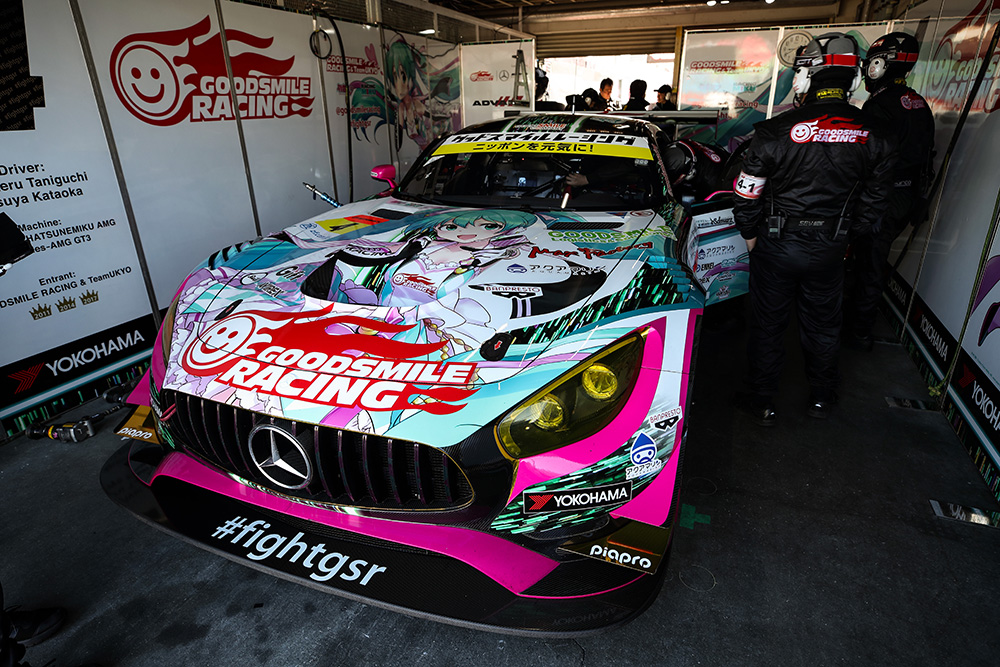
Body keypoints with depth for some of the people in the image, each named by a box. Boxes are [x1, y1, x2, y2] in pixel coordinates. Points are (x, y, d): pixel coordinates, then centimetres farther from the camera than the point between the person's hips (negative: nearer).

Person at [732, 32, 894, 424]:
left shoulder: (777, 131, -17)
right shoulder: (873, 137, -3)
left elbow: (748, 196, -11)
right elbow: (874, 200, 6)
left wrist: (750, 234, 5)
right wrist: (849, 234, 21)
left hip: (776, 245, -3)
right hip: (830, 248, 4)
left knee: (768, 323, 10)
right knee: (822, 323, 19)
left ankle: (762, 403, 21)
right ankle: (822, 398, 37)